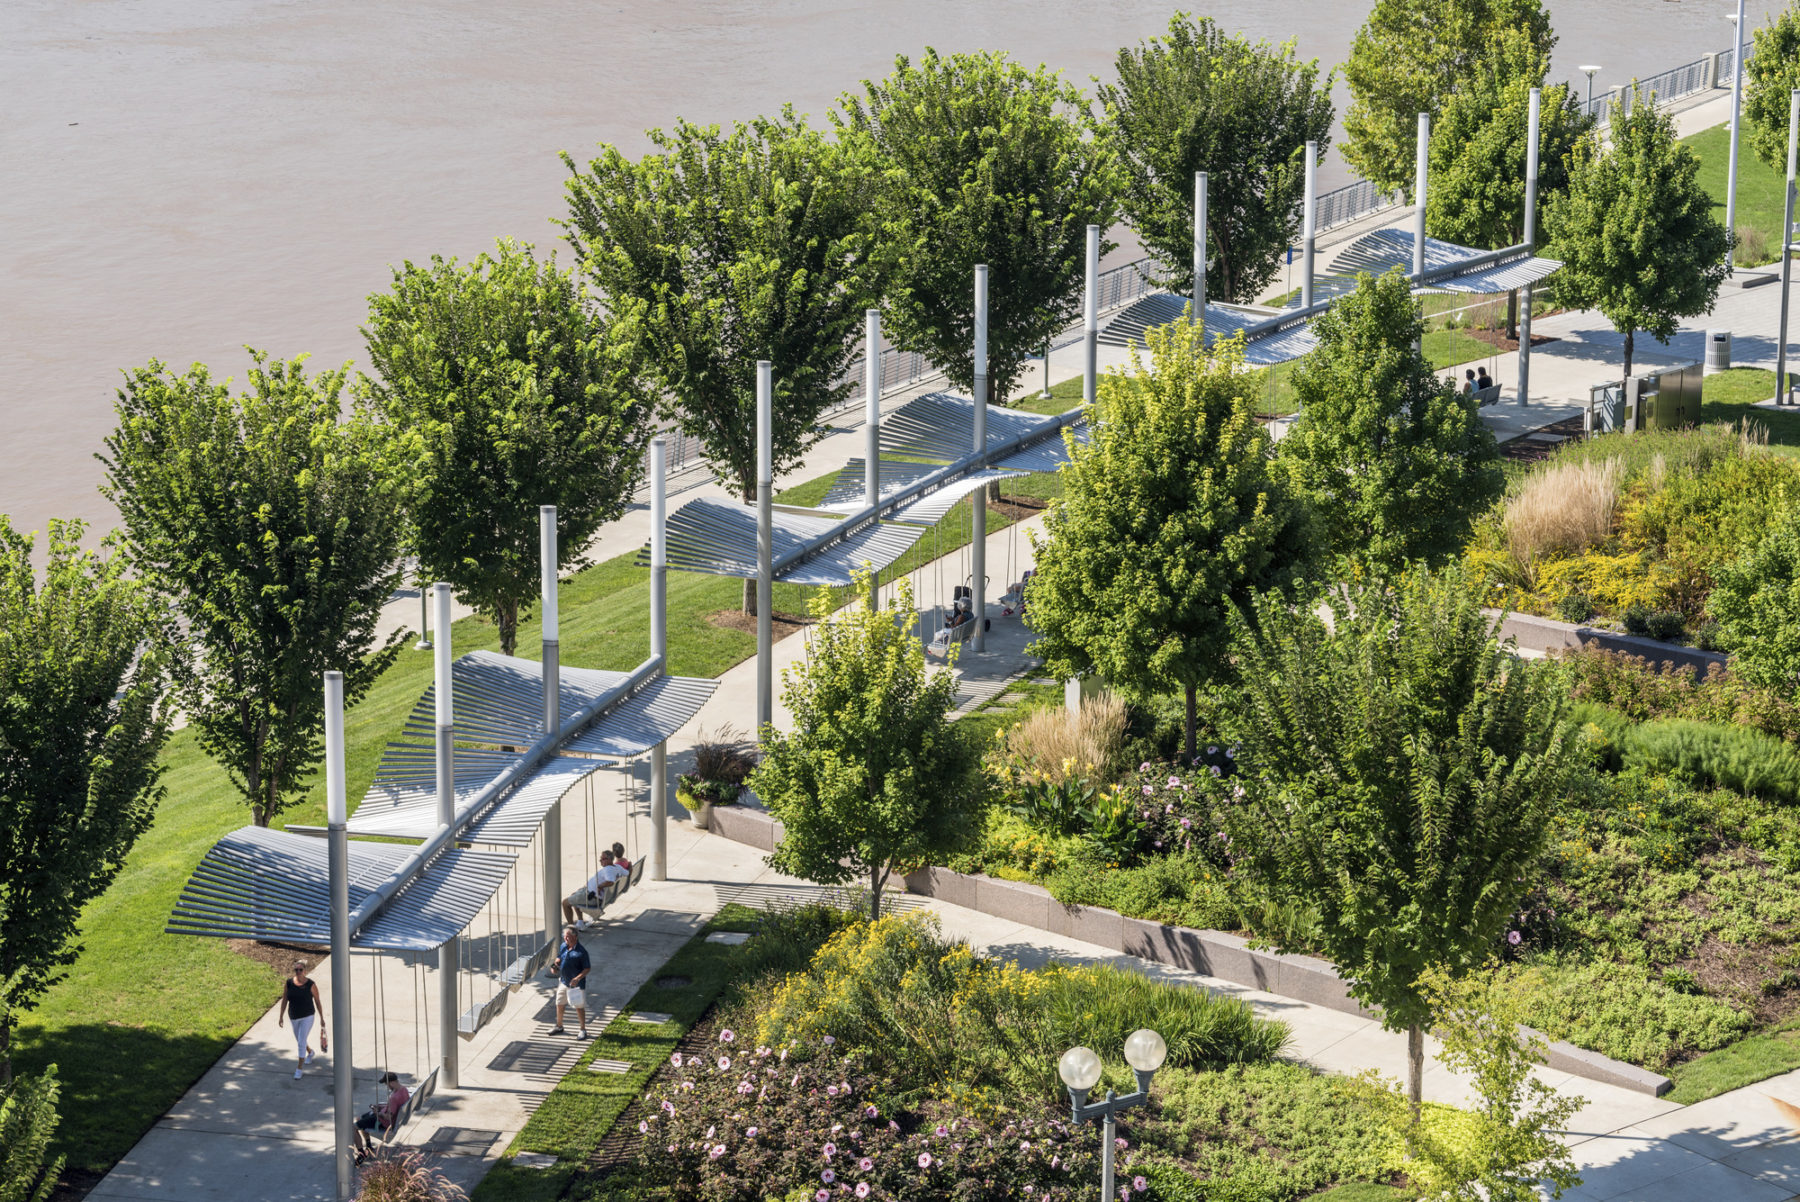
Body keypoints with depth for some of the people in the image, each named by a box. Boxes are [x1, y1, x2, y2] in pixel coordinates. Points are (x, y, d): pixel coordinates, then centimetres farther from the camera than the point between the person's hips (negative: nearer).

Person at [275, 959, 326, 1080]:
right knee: (299, 1040, 23)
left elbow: (318, 1001, -6)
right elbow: (284, 1000, -1)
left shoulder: (311, 985, -16)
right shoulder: (289, 983, -9)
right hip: (294, 1017, 4)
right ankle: (310, 1052, 55)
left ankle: (299, 1069, -1)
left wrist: (322, 1018, -1)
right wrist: (281, 1016, -4)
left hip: (307, 1017, -4)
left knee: (301, 1043, -11)